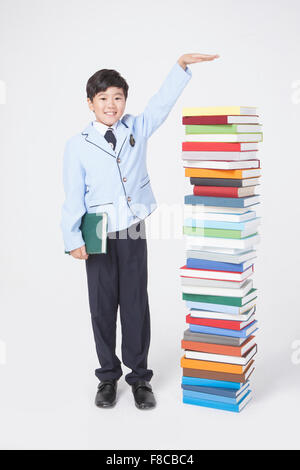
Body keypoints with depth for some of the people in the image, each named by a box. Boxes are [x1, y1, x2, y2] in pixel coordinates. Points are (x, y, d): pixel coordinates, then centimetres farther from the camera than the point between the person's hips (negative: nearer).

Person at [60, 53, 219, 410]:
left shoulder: (137, 129, 6)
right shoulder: (78, 145, -1)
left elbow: (162, 103, 4)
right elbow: (73, 195, -3)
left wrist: (181, 66, -7)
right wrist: (73, 238, -8)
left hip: (133, 232, 1)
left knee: (135, 304, 7)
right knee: (102, 306, 8)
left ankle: (139, 377, 20)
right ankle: (108, 376, 24)